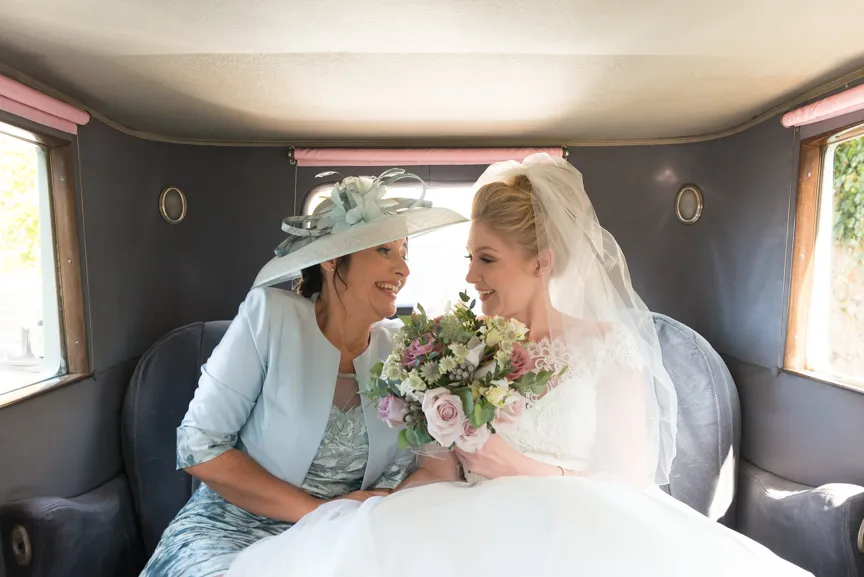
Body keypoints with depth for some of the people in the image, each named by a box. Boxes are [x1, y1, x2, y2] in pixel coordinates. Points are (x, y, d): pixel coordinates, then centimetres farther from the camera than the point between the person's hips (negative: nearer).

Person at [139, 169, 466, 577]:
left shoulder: (400, 349, -4)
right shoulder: (269, 315, -13)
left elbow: (404, 465, -2)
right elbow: (198, 445, -13)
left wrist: (364, 513, -22)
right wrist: (316, 511, -17)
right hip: (234, 527, -2)